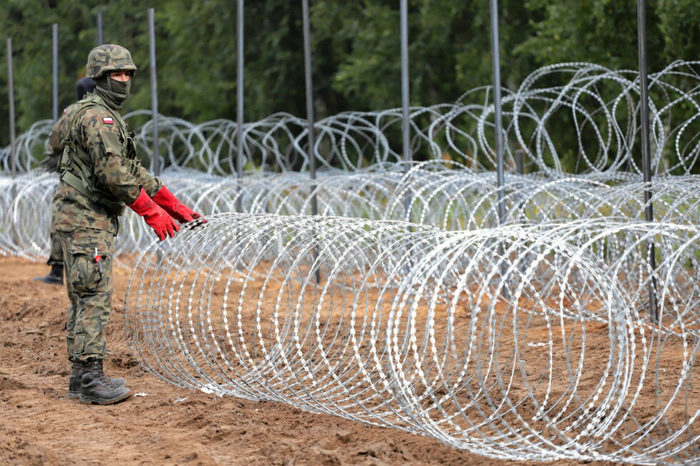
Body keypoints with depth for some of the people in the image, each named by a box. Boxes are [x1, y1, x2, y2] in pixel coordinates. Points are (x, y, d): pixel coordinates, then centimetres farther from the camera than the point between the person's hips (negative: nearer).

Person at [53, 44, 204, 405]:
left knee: (85, 299, 11)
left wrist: (176, 207, 16)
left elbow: (134, 171, 21)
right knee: (94, 297, -12)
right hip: (85, 218, -10)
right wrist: (153, 213, -15)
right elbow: (114, 174, -21)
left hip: (93, 220, 10)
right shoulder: (96, 116, -13)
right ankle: (90, 378, -14)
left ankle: (81, 375, 14)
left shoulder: (110, 117, 20)